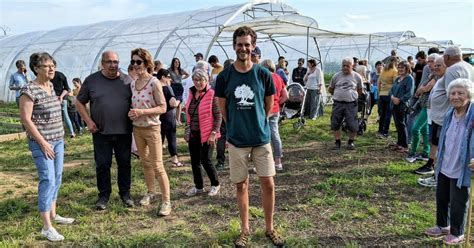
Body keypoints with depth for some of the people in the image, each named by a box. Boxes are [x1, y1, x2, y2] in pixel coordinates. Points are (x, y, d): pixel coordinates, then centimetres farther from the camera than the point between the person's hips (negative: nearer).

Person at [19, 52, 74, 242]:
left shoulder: (51, 86, 9)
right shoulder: (29, 90, -15)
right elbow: (26, 119, -16)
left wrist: (59, 137, 16)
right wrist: (43, 143, -16)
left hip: (58, 139, 8)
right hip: (41, 142, -8)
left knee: (57, 178, 14)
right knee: (48, 179, -10)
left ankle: (53, 215, 28)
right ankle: (46, 227, -3)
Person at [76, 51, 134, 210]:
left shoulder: (127, 80, 2)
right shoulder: (92, 80, 1)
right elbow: (79, 102, 6)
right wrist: (88, 121, -4)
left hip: (124, 131, 1)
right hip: (101, 132, 0)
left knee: (124, 163, 9)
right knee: (102, 165, 6)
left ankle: (125, 193, 24)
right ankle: (104, 195, 22)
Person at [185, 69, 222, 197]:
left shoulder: (211, 94, -11)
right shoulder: (192, 93, 9)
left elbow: (218, 116, -12)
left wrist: (213, 133, -17)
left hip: (206, 134, -6)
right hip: (193, 134, 6)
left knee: (205, 160, -2)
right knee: (194, 161, 11)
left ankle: (215, 184, 21)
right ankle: (198, 187, 26)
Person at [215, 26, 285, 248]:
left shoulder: (263, 74, -4)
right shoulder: (224, 76, -4)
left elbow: (269, 104, 7)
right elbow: (222, 107, 6)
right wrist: (235, 127, 9)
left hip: (261, 138, 0)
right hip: (236, 140, 0)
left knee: (268, 184, 2)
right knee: (241, 185, 9)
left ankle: (269, 228, 21)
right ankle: (245, 229, 25)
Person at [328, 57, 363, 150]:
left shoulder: (357, 76, 3)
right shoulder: (336, 76, 4)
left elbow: (360, 90, 15)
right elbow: (330, 89, 14)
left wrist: (353, 96, 8)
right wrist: (338, 95, 10)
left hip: (351, 104, -1)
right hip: (338, 103, 1)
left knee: (352, 125, 0)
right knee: (335, 124, 4)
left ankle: (351, 142, 19)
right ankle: (337, 142, 17)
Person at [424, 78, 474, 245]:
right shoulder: (450, 114, 1)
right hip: (445, 166, 7)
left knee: (458, 202, 8)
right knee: (441, 197, 20)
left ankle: (457, 233, 28)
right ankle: (442, 226, 40)